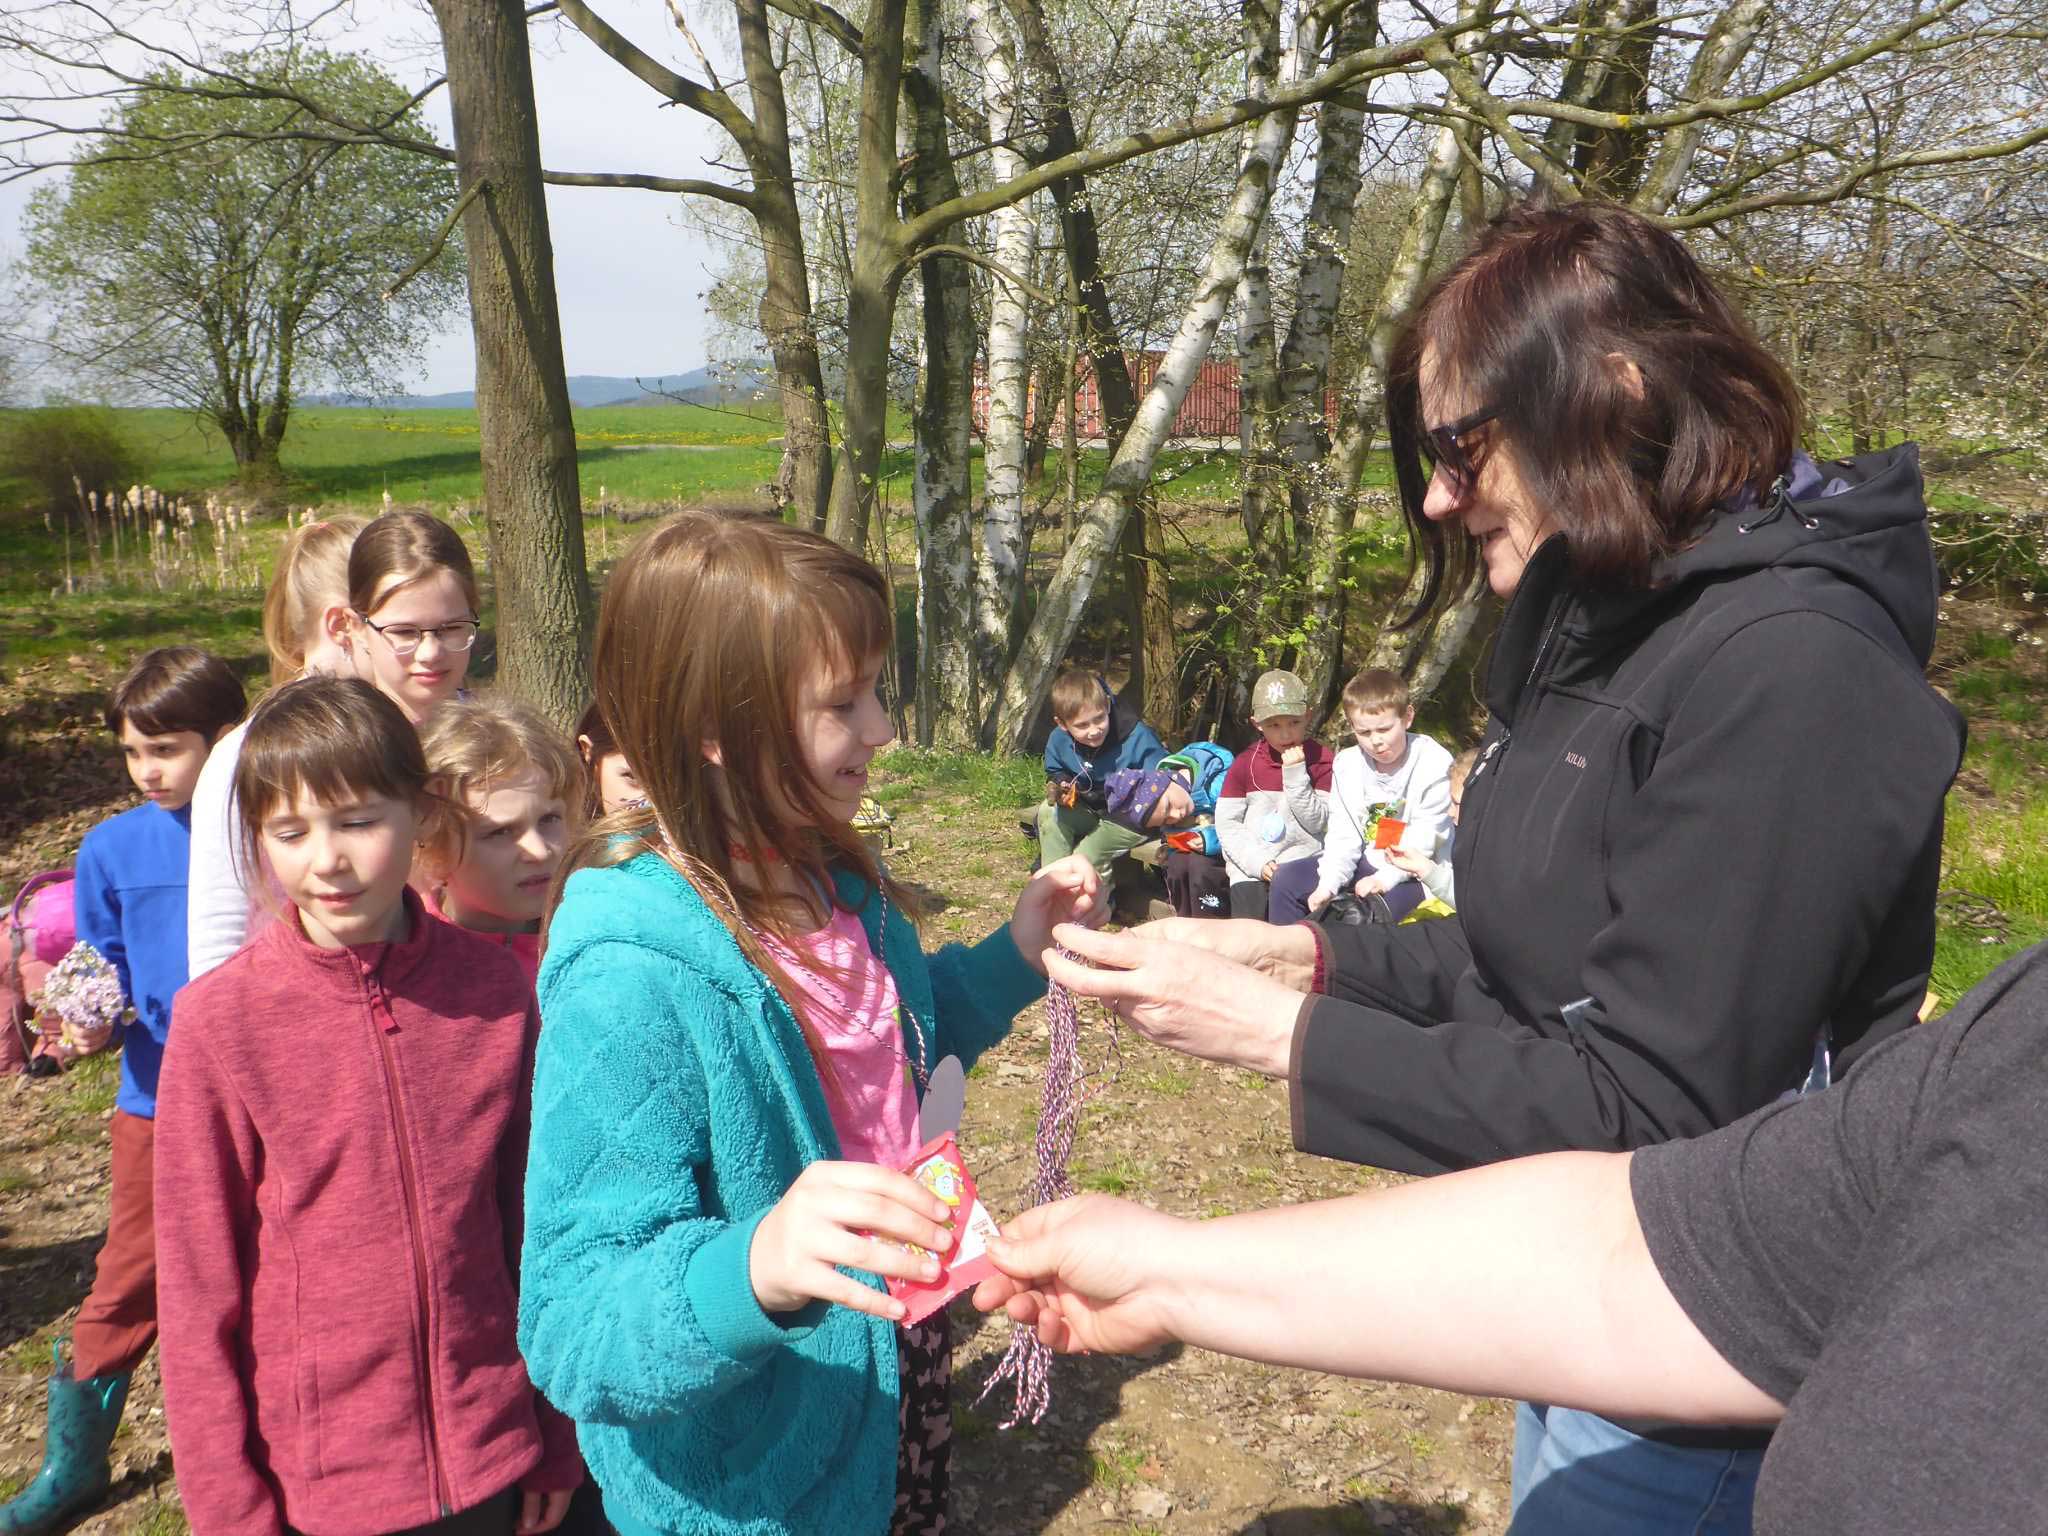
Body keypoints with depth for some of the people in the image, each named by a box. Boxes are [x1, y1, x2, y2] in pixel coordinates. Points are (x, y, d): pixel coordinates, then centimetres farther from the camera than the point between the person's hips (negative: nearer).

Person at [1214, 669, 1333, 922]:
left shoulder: (1320, 759, -1)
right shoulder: (1245, 762, 1)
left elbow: (1318, 822, -6)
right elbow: (1226, 823, -1)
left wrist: (1296, 773, -14)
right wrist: (1257, 862, -11)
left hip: (1303, 859, -1)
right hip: (1252, 866, 1)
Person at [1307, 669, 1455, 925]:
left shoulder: (1434, 763, -16)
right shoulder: (1347, 764, 1)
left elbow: (1424, 838, -18)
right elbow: (1343, 832, -2)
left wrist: (1385, 878, -27)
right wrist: (1328, 884, -17)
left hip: (1411, 870, -6)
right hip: (1366, 861, 6)